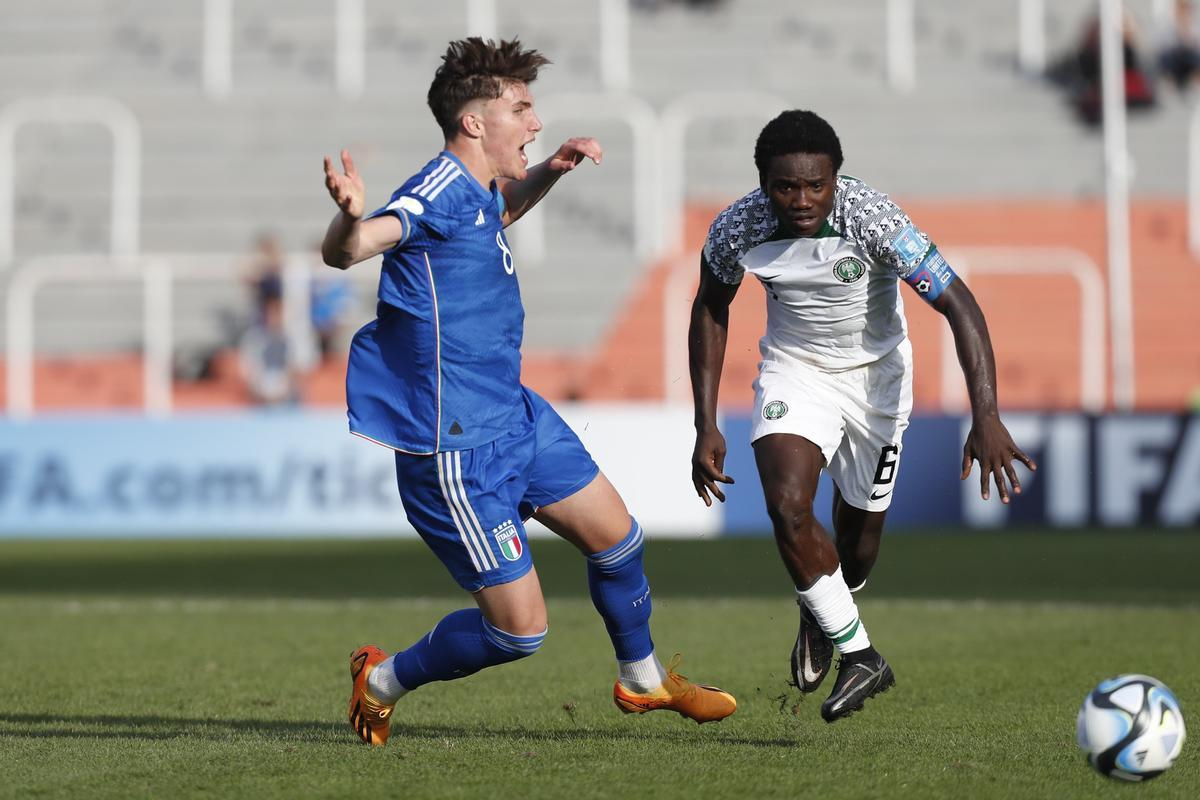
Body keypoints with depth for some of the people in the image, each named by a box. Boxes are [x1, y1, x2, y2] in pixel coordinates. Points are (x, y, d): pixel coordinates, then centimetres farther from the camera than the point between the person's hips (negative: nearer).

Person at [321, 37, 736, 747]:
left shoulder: (477, 193, 7)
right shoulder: (439, 193, -22)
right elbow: (347, 252, -39)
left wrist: (551, 170, 17)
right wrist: (351, 218, -61)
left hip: (515, 418, 10)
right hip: (456, 449, -10)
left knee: (616, 534, 20)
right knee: (520, 629, -6)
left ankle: (642, 679, 43)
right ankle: (383, 681, 17)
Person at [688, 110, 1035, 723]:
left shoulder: (872, 219, -31)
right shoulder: (738, 229, -22)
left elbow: (958, 305, -31)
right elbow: (711, 308, -1)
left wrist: (985, 418, -41)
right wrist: (706, 427, -3)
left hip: (876, 372, -1)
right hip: (794, 369, 1)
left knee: (860, 529, 8)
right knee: (787, 508, -22)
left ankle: (823, 614, 44)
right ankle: (860, 657, -8)